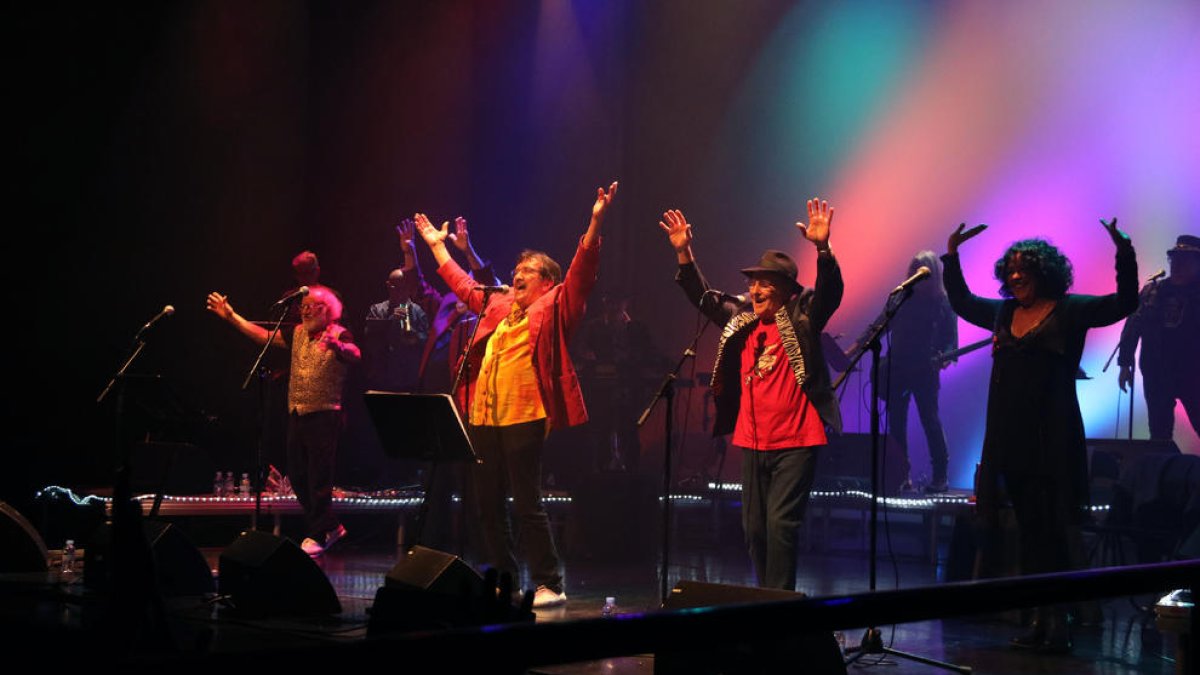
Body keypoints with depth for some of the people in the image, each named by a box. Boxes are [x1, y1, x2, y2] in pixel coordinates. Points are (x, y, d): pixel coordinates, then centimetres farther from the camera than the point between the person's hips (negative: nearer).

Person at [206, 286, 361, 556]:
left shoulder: (338, 335, -8)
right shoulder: (299, 333, 14)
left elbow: (354, 354, -28)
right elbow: (263, 336, 18)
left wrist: (337, 346, -51)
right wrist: (231, 316, 15)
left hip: (324, 415, -8)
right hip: (297, 413, 8)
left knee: (319, 476, -7)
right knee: (297, 475, 10)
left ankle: (320, 534, 3)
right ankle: (330, 527, 21)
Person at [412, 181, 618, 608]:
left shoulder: (554, 307, 2)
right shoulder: (498, 306, 21)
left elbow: (582, 271, -10)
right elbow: (463, 285, 36)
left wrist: (595, 222, -22)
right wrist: (437, 245, 41)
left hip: (524, 417, -7)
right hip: (483, 416, 7)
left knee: (527, 505, -7)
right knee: (486, 504, 10)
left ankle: (549, 585, 2)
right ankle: (502, 581, 21)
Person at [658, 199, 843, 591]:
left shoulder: (802, 317, -4)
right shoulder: (741, 322, 12)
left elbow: (830, 291, -18)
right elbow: (704, 298, 16)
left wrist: (822, 247, -34)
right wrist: (684, 253, 6)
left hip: (795, 442, -6)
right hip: (752, 442, 7)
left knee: (780, 523, -11)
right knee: (754, 527, 11)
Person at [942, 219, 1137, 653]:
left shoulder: (1070, 310, -3)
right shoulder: (1003, 312, 13)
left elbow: (1123, 304, -12)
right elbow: (961, 302, 28)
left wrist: (1124, 254, -23)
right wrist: (951, 258, 22)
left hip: (1051, 441, -6)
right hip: (1011, 439, 6)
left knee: (1051, 532, -6)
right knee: (1028, 531, 10)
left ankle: (1058, 622, -1)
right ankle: (1040, 620, 16)